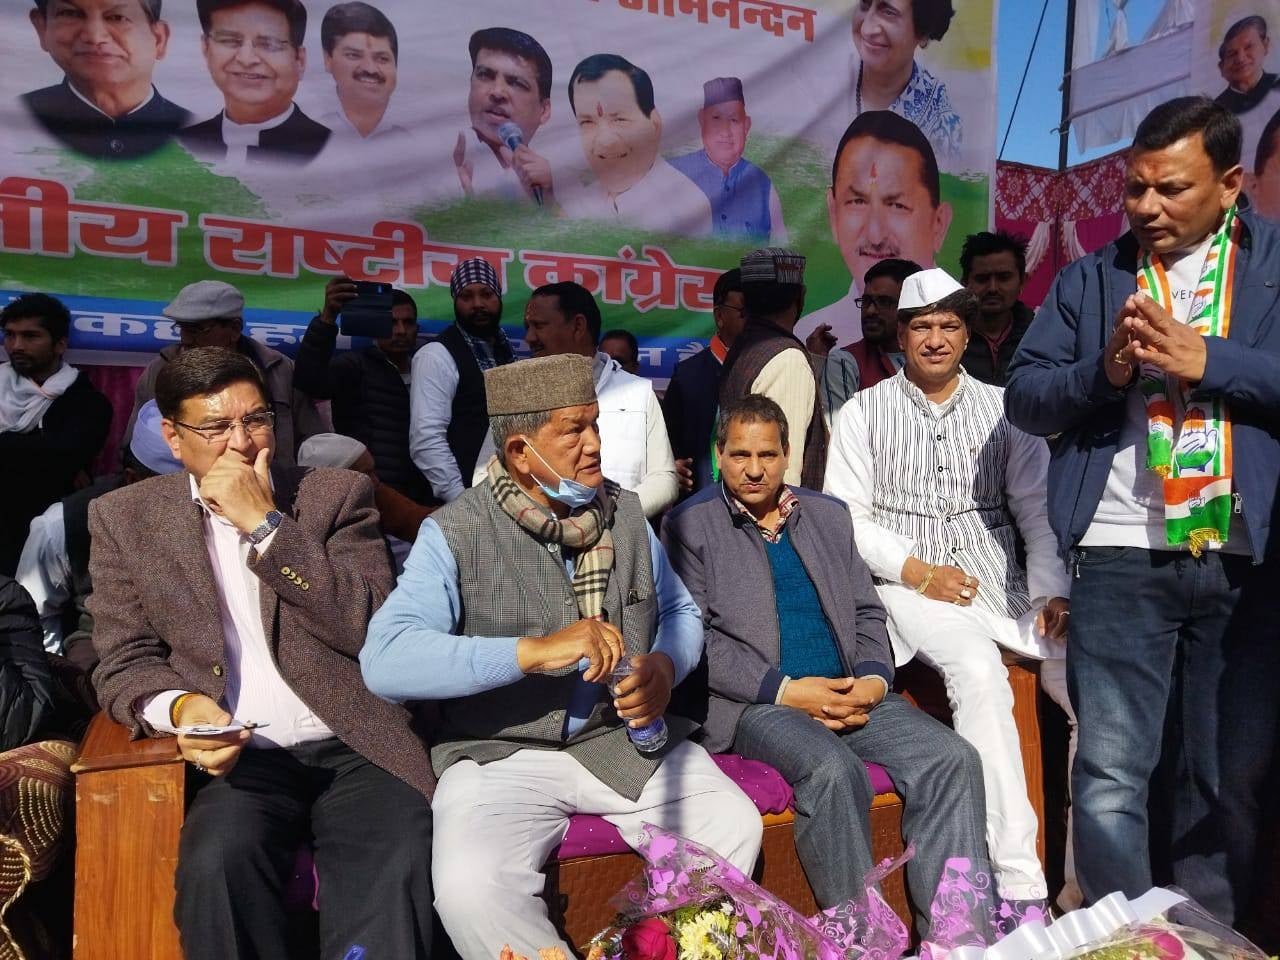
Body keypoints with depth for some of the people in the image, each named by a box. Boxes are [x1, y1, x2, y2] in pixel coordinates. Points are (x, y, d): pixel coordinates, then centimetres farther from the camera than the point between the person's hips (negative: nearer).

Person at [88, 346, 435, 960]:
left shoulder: (337, 494, 8)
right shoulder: (125, 518, 11)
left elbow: (372, 628, -5)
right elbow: (124, 666, 8)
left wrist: (265, 524, -9)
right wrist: (180, 707, -14)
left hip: (356, 748, 0)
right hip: (240, 756, 1)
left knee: (397, 864, -28)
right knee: (217, 861, -30)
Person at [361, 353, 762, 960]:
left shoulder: (623, 512, 6)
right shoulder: (456, 533, -9)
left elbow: (680, 611, 15)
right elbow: (384, 660, -21)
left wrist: (664, 668, -9)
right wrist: (535, 650, -30)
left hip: (623, 736, 4)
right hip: (500, 751, -4)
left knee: (738, 827, -13)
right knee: (470, 886, -29)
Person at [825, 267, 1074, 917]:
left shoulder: (1003, 410, 13)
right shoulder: (864, 412, 7)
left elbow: (1038, 510, 8)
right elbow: (845, 516, 0)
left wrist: (1052, 592, -7)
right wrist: (916, 570, -11)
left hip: (1001, 582, 3)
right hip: (912, 585, -3)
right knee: (978, 669, -33)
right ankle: (1018, 883, -27)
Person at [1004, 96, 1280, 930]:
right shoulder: (1091, 278, 11)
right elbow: (1024, 397, 5)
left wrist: (1206, 359, -14)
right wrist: (1104, 372, -11)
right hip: (1121, 555, 0)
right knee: (1112, 775, 0)